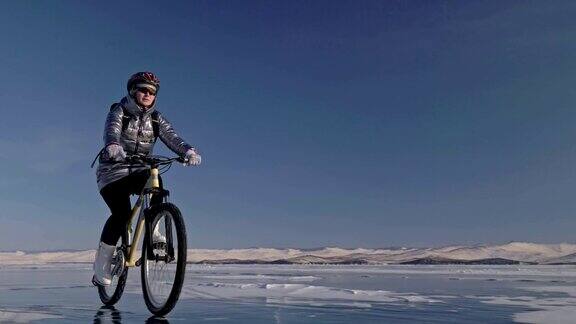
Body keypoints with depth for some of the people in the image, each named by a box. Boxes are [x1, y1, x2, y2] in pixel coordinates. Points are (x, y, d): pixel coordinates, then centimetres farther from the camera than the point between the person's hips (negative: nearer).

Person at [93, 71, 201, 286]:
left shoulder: (156, 118, 5)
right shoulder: (119, 112, -5)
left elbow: (172, 137, -12)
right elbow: (111, 131, -26)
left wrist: (188, 151, -34)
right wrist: (113, 146, -51)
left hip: (139, 171, 3)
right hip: (113, 172, -2)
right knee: (121, 213, -21)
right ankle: (101, 263, -3)